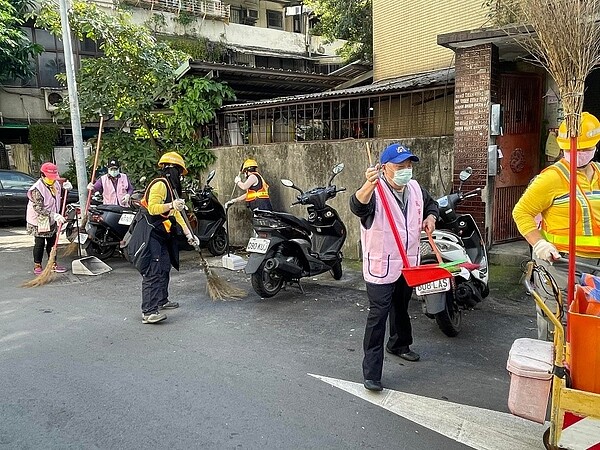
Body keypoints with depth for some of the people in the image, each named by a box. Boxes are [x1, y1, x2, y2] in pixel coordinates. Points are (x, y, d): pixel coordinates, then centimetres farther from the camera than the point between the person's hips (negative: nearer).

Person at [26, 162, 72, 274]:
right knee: (39, 244, 2)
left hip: (52, 221, 7)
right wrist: (54, 215, -36)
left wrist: (65, 188, -3)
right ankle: (37, 266, 15)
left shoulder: (55, 184, -1)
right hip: (39, 222, -7)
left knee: (52, 242, 14)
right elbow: (38, 209, -28)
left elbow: (60, 196, 18)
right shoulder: (37, 189, -24)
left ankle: (53, 264, 25)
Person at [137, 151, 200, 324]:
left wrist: (189, 235, 17)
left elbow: (176, 214, 21)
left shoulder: (170, 187, 20)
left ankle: (161, 300, 30)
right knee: (153, 272, -16)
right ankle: (148, 312, -18)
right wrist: (171, 205, -36)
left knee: (165, 268, 17)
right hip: (150, 235, -11)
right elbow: (152, 208, -24)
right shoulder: (159, 184, -13)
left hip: (161, 236, 11)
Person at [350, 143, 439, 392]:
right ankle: (371, 371, -2)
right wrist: (368, 186, -61)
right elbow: (358, 206, -42)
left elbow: (431, 204, 24)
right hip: (381, 266, -7)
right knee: (378, 315, -8)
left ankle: (399, 344, 49)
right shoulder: (376, 191, -20)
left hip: (408, 264, 7)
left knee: (401, 308, 25)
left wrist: (430, 217, 2)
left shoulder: (415, 189, 4)